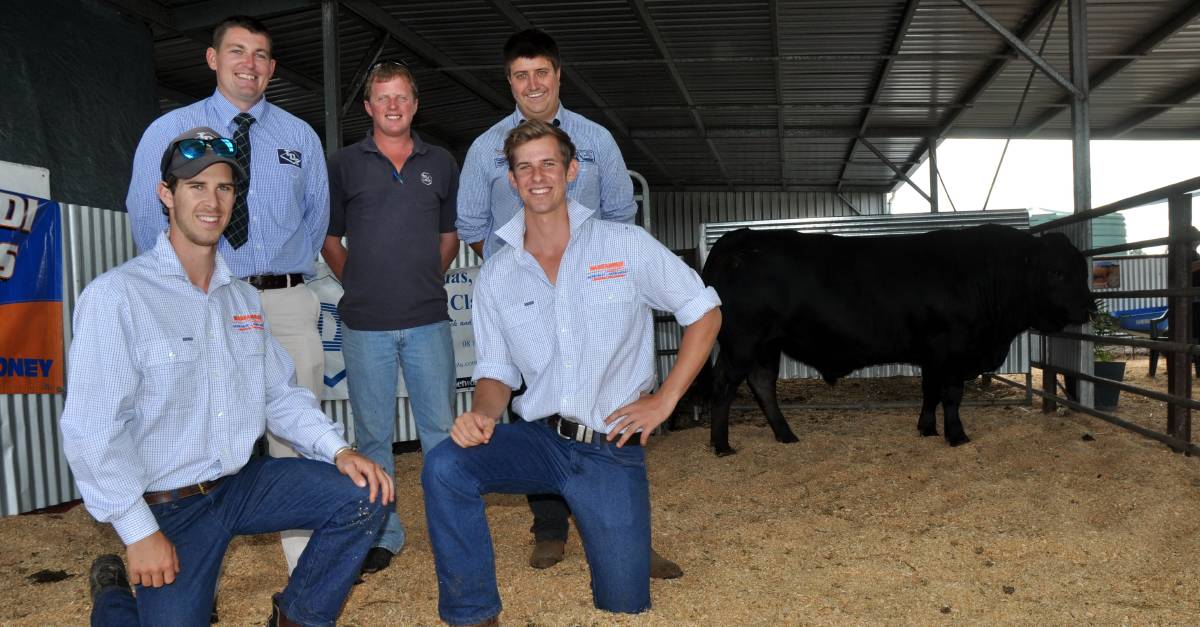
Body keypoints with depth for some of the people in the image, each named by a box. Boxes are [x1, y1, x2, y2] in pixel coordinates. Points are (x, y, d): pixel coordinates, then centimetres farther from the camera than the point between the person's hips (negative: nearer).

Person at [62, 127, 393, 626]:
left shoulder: (244, 298, 9)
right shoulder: (115, 296, -14)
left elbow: (280, 395, 8)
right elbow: (92, 430, -17)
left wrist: (338, 449, -8)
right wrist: (139, 531, -17)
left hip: (243, 483, 5)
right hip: (166, 506, -5)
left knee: (363, 493, -11)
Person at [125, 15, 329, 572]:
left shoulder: (300, 136, 13)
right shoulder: (169, 132, 7)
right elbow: (146, 216, 10)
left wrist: (289, 273, 11)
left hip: (287, 302, 2)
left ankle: (305, 563, 13)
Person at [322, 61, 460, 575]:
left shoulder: (440, 164, 10)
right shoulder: (344, 164, 5)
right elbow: (329, 238, 10)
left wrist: (427, 281, 6)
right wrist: (359, 284, 1)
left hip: (428, 320, 1)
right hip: (365, 323, -1)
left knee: (441, 427, 6)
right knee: (373, 433, 7)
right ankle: (383, 534, 19)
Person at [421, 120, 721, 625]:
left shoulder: (626, 245, -4)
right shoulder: (496, 275, 4)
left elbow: (704, 313, 1)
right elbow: (495, 370, 8)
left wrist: (664, 400, -5)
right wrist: (483, 413, -16)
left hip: (612, 449, -2)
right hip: (540, 439, 2)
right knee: (444, 466, -26)